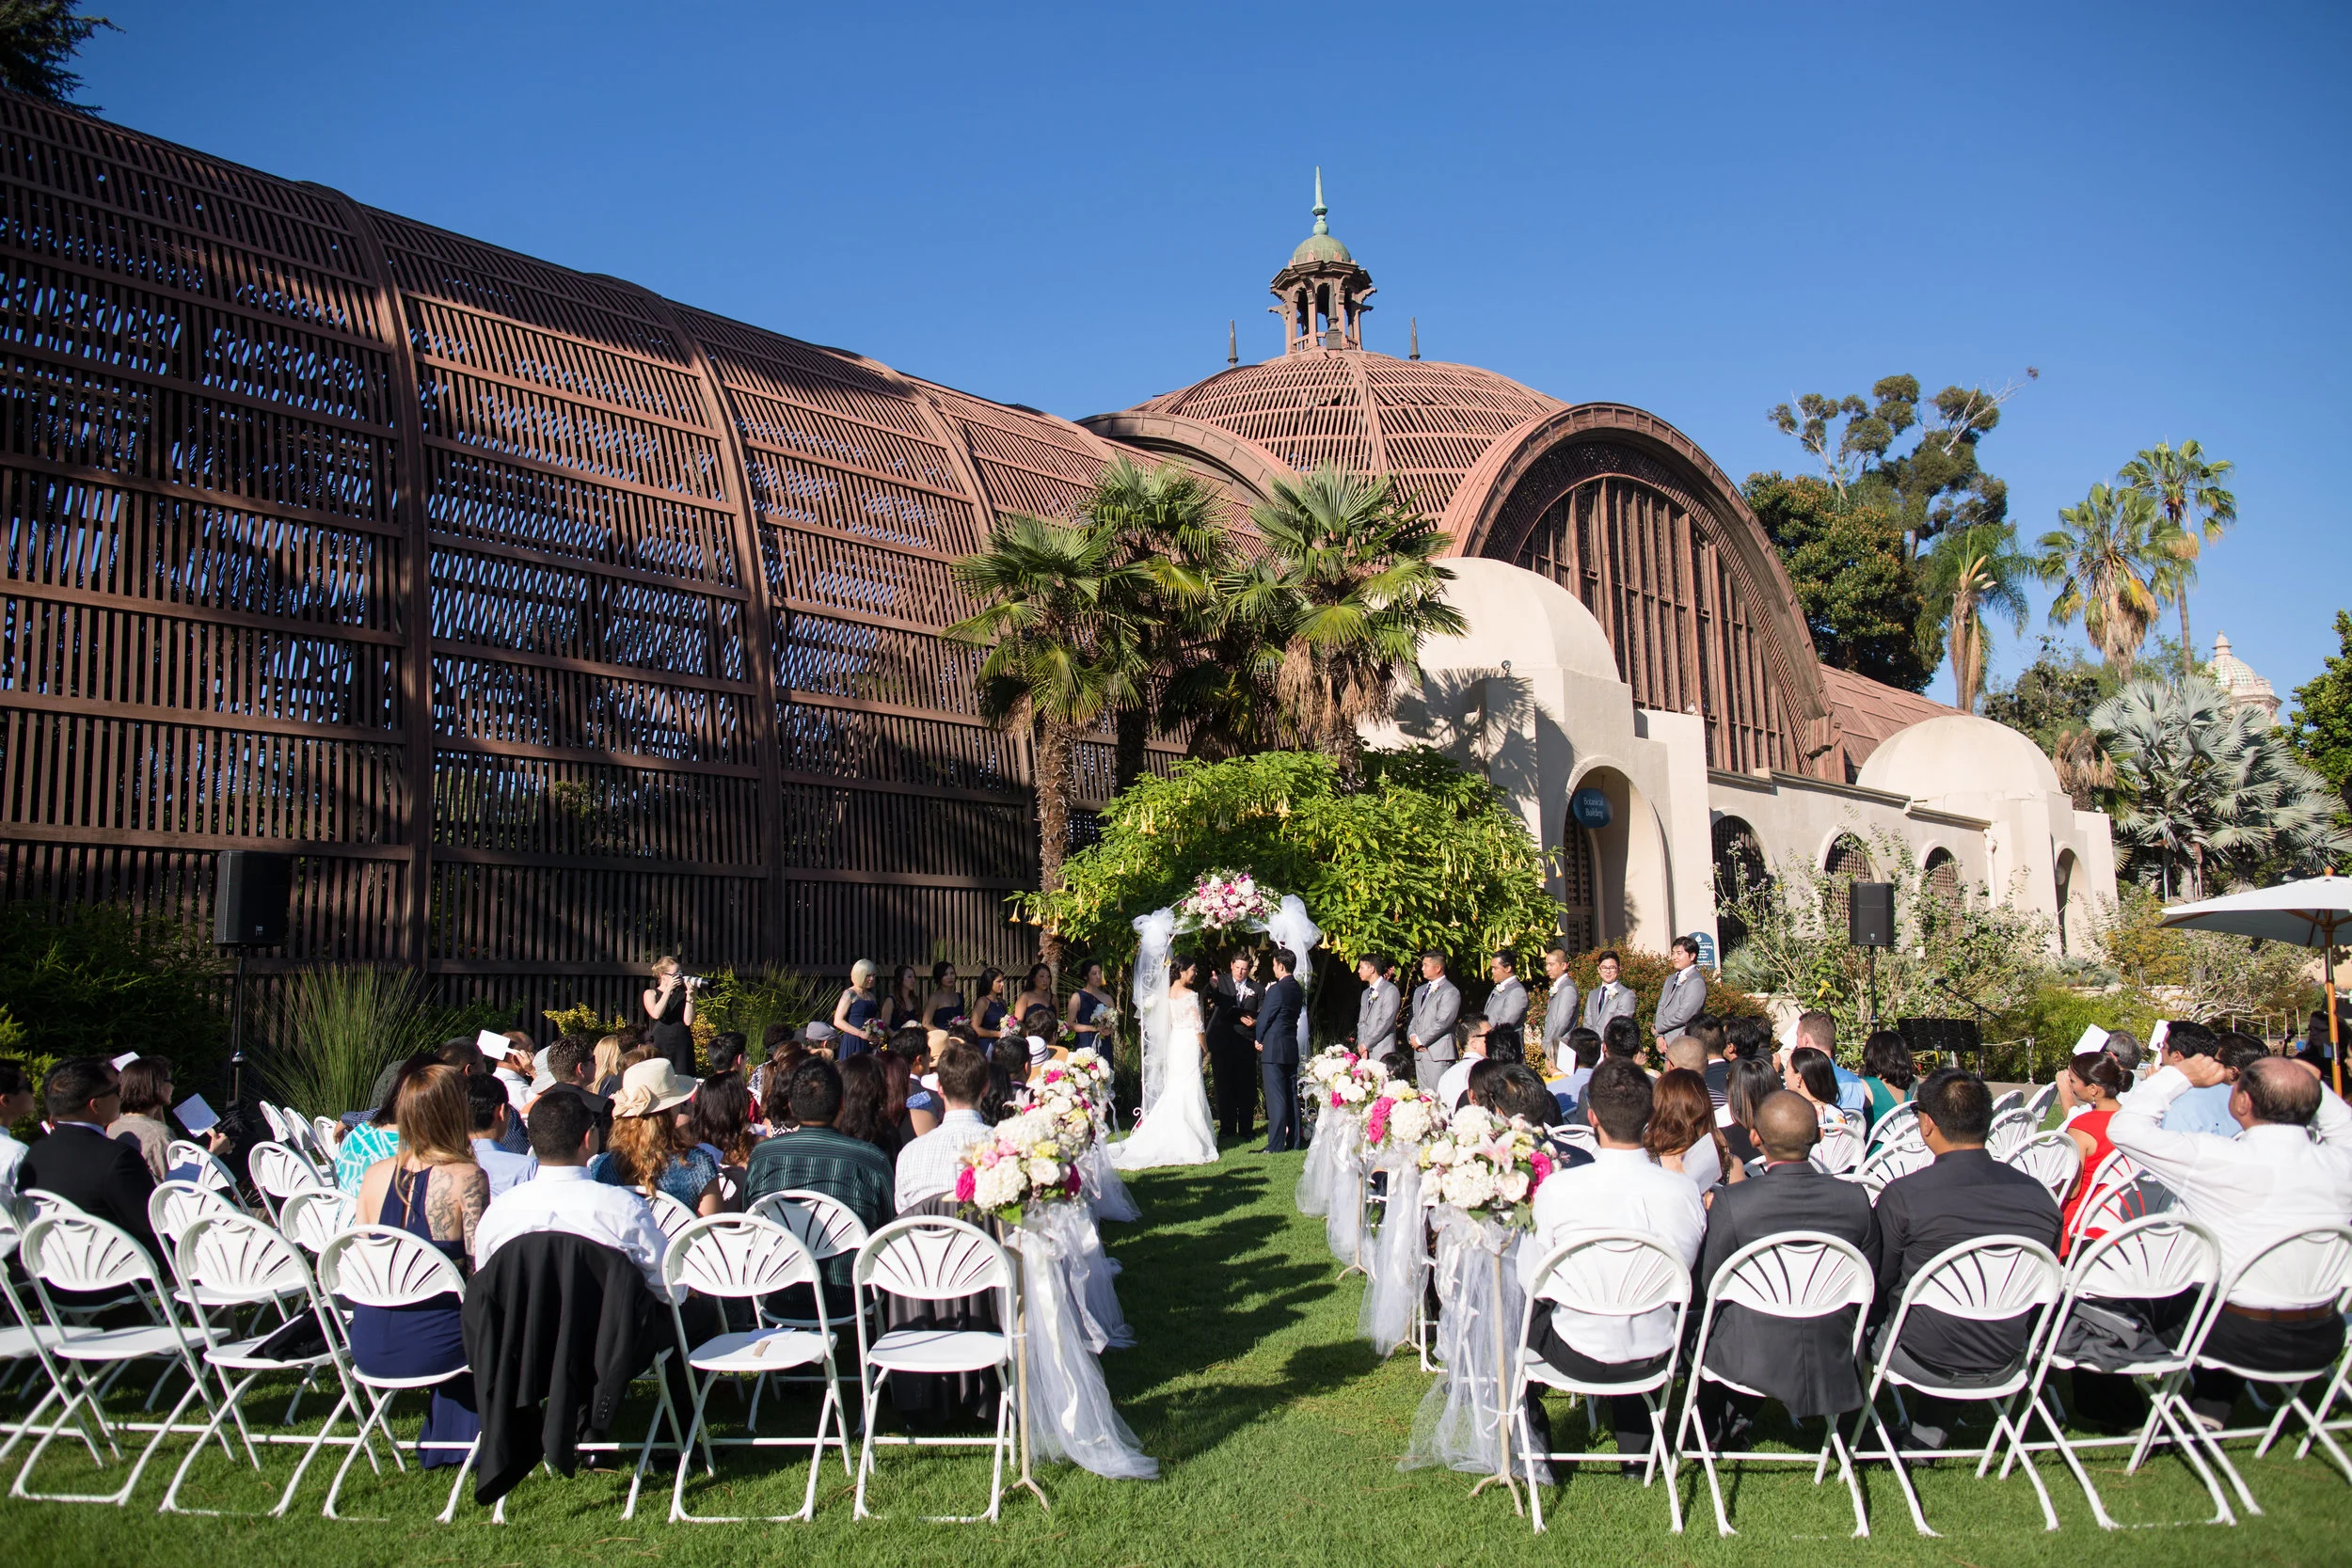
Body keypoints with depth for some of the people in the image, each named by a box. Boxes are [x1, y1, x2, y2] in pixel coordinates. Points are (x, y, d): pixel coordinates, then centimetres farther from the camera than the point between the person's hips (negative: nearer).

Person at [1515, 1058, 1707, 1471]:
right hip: (1656, 1355, 3)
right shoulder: (1685, 1192, -16)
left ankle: (1534, 1450, 36)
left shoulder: (1558, 1189, -24)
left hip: (1582, 1357, -3)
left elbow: (1532, 1281, -11)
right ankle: (1636, 1450, 46)